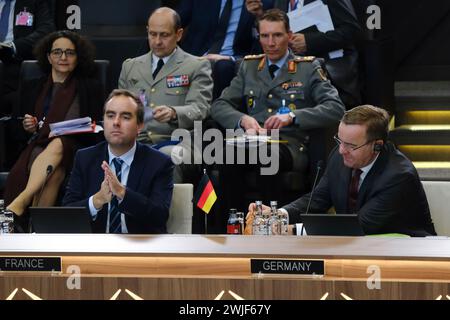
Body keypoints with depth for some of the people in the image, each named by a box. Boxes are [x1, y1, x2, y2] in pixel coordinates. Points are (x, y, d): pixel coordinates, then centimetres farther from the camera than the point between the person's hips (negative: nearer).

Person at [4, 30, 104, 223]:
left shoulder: (90, 88, 18)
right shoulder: (32, 88, 23)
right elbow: (17, 133, 22)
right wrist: (27, 128, -1)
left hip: (73, 150, -2)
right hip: (36, 147, 2)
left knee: (56, 145, -40)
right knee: (52, 173, -37)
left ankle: (20, 201, -59)